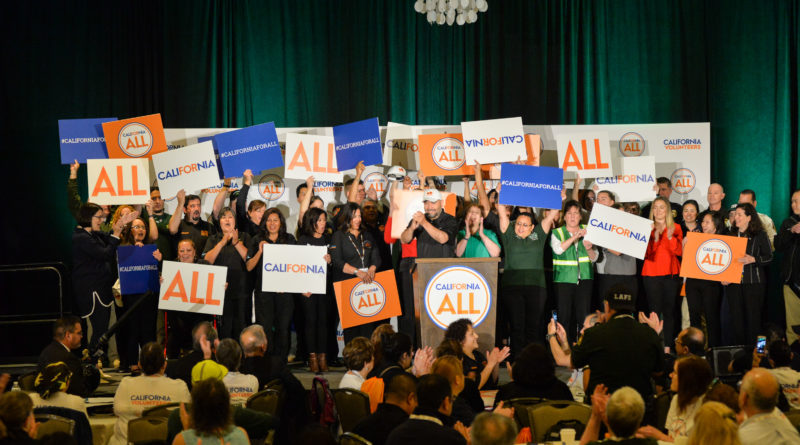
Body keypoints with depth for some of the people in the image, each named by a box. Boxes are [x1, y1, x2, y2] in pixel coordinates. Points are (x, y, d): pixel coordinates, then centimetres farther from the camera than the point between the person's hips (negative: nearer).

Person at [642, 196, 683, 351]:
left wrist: (670, 237, -14)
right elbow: (645, 253, -3)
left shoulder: (675, 228, 9)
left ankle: (667, 345, 4)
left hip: (671, 274, 1)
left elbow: (679, 251, 1)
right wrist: (654, 239, -18)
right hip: (651, 274, -1)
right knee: (654, 310, -6)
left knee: (670, 311, 0)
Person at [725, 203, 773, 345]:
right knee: (736, 317, 2)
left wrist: (753, 259, -18)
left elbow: (769, 257, -2)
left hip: (754, 281, -4)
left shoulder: (760, 235, 0)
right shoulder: (731, 235, 13)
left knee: (753, 317, -3)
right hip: (733, 282, 4)